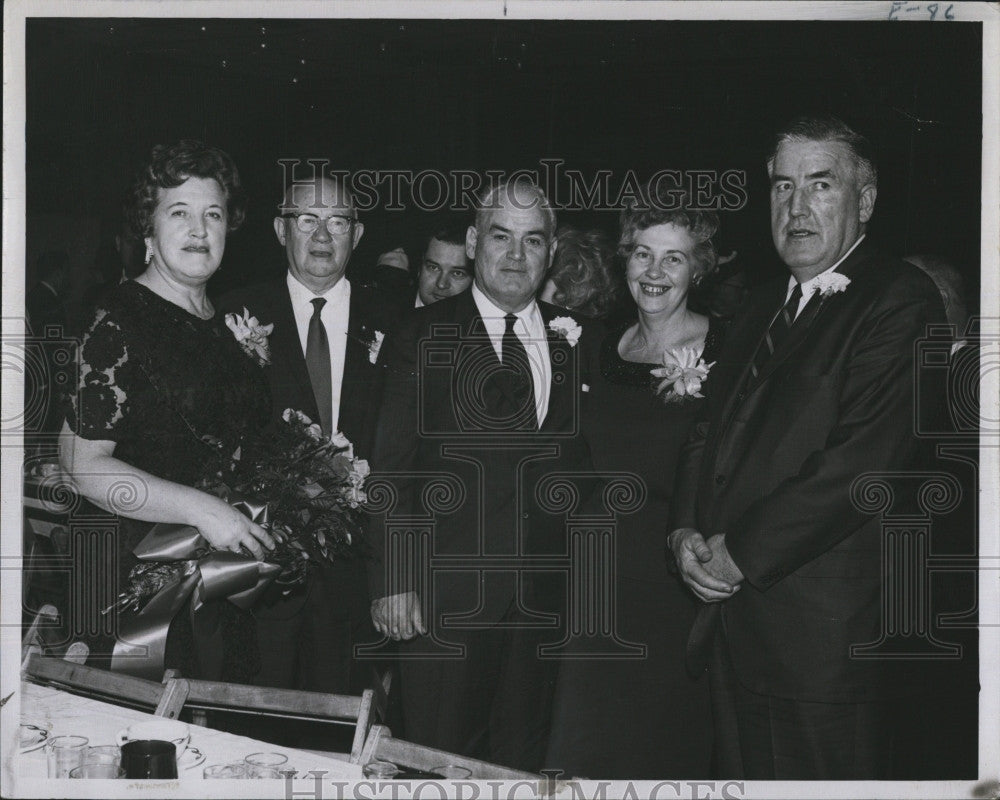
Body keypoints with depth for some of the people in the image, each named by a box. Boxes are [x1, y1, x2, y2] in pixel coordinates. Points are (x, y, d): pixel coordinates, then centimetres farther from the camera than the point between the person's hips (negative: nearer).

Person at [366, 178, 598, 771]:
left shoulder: (577, 342, 11)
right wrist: (394, 582, -11)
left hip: (546, 593, 3)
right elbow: (391, 468, -4)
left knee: (522, 757, 10)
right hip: (445, 588, -3)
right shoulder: (423, 335, 0)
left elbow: (582, 460, 12)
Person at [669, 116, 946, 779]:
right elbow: (714, 433, 18)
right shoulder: (766, 308, 18)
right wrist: (687, 531, -1)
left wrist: (740, 552, -15)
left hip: (828, 633, -8)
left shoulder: (900, 300, -10)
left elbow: (865, 458, -20)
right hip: (735, 623, 8)